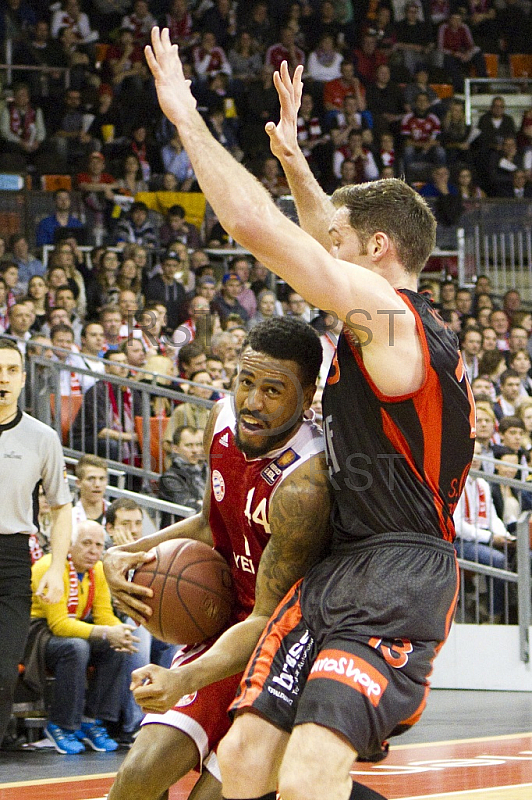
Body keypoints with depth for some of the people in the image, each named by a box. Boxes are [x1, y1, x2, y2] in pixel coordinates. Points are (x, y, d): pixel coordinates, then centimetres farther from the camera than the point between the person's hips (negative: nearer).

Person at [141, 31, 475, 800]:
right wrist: (292, 157, 40)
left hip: (397, 575, -10)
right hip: (338, 569, 10)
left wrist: (186, 114, -6)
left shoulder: (383, 306, -9)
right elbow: (330, 234, 38)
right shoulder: (399, 316, 18)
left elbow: (253, 224, -14)